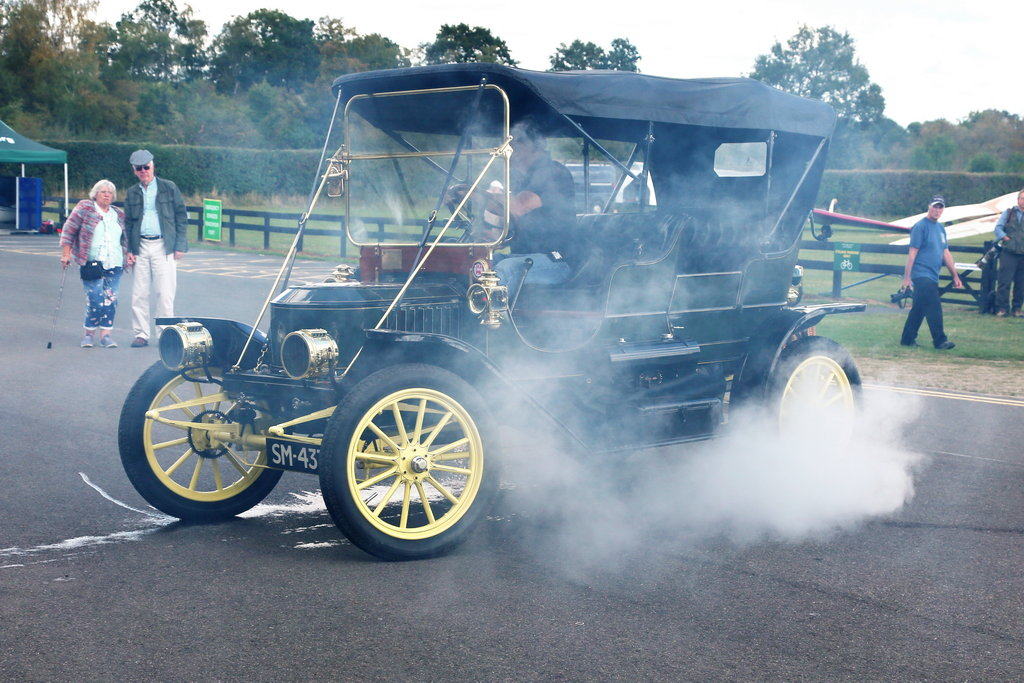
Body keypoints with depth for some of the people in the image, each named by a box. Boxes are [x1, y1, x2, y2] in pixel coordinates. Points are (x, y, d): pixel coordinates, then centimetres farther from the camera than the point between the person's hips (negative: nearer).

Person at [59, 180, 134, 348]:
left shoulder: (119, 214, 17)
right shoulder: (84, 208, 3)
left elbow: (125, 238, 27)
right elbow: (69, 231, 1)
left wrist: (129, 253, 12)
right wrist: (66, 254, -5)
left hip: (114, 265, 4)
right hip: (92, 263, -4)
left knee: (111, 299, -2)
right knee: (95, 298, -11)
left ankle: (105, 334, 4)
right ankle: (88, 333, 3)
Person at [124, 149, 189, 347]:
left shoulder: (169, 188, 5)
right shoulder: (132, 193, 13)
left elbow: (181, 217, 4)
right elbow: (128, 222, 16)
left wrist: (180, 246, -4)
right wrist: (129, 250, 6)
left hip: (164, 246, -3)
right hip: (141, 247, 3)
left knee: (164, 293, -4)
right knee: (139, 293, 1)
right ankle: (141, 334, 8)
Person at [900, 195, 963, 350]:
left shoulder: (941, 228, 16)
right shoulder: (920, 226, -8)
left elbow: (946, 253, 20)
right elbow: (912, 252, -12)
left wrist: (955, 275, 17)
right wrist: (907, 277, -15)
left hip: (932, 276, 8)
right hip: (921, 274, -8)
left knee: (919, 308, 11)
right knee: (934, 307, -13)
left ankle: (908, 339, 17)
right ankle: (940, 340, -12)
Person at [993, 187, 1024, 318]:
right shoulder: (1009, 213, 9)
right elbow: (998, 228, 5)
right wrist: (1005, 238, -9)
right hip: (1009, 254, -1)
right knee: (1004, 281, -5)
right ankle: (1002, 308, 2)